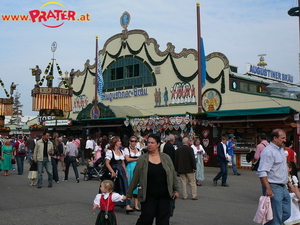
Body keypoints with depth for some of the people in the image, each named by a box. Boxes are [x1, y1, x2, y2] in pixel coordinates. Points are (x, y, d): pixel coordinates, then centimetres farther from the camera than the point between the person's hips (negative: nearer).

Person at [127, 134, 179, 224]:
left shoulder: (166, 158, 3)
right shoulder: (142, 159, -3)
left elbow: (173, 175, 10)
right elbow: (135, 178, 0)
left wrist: (176, 190, 10)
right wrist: (129, 193, 3)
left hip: (165, 196, 2)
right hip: (148, 196, -2)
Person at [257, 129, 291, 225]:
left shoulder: (281, 150, 14)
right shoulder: (268, 151, -17)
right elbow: (262, 172, -24)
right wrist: (268, 189, -27)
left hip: (283, 188, 10)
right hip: (273, 188, -9)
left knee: (286, 214, 14)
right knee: (275, 217, -3)